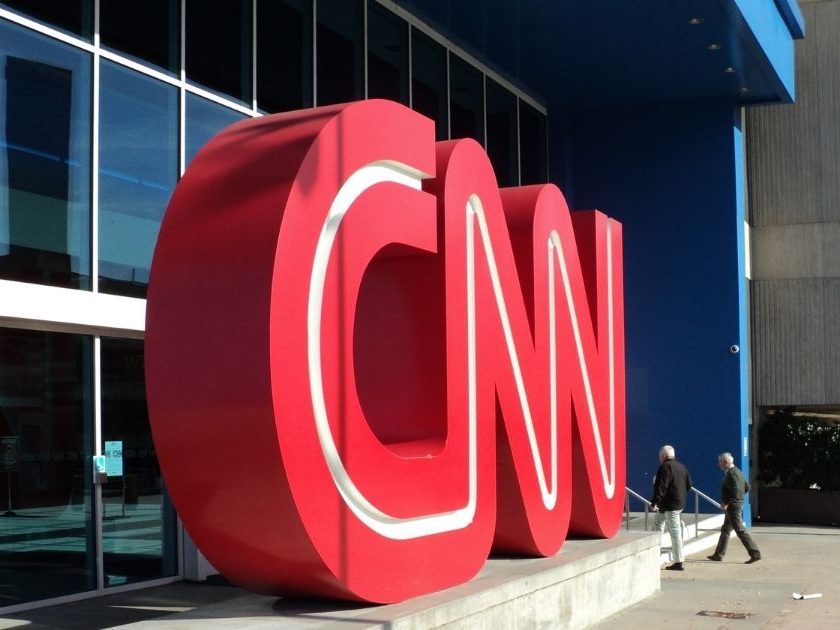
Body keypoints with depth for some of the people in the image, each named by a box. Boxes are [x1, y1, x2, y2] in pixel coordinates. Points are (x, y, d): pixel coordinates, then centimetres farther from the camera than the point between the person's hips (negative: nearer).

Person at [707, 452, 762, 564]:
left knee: (740, 531, -8)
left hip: (733, 506, -11)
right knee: (725, 530, 16)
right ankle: (718, 555, 23)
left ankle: (755, 554, -8)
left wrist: (726, 503, -20)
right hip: (738, 504, 11)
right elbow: (747, 487, 18)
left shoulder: (731, 474, -18)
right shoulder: (737, 472, 12)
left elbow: (736, 490, -27)